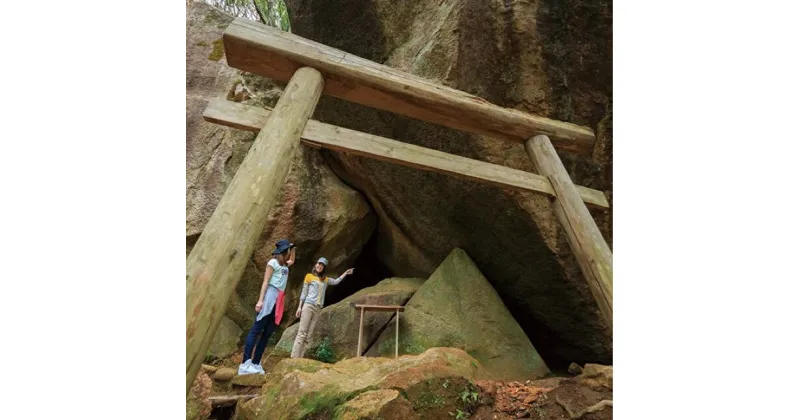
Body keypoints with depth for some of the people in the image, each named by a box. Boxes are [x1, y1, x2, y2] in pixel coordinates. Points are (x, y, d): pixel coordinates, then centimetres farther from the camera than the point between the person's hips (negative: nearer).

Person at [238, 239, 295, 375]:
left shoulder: (285, 265, 20)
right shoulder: (273, 262, -1)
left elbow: (292, 260, 44)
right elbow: (265, 282, -8)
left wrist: (293, 249, 31)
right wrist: (260, 300, -16)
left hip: (279, 299, 8)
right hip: (270, 295, -8)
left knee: (268, 333, 4)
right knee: (256, 330, -10)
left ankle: (255, 363, 8)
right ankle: (245, 364, -11)